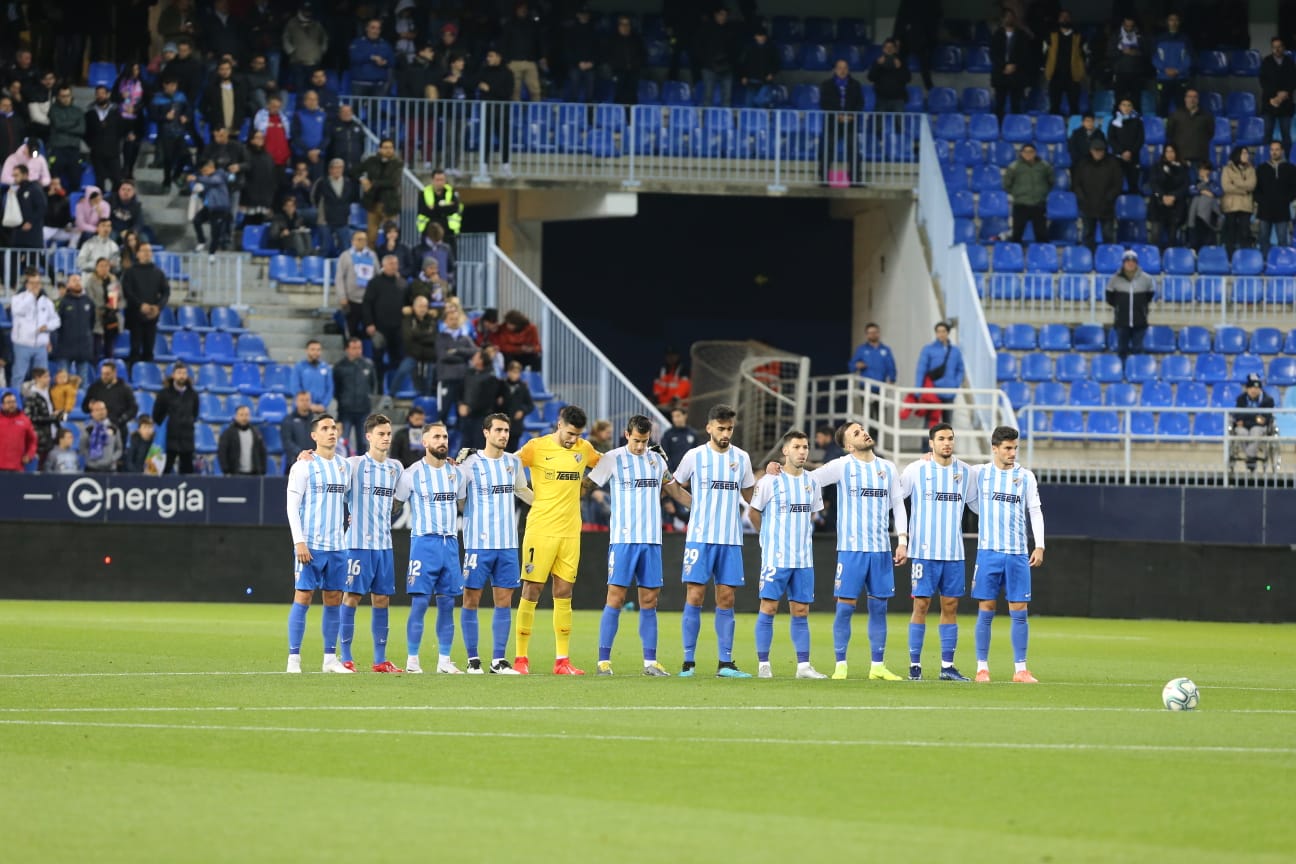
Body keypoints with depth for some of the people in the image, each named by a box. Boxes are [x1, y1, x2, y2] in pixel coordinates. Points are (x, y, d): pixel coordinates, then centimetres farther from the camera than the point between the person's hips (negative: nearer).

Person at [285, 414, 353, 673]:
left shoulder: (344, 466, 12)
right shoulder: (304, 466, -4)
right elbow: (292, 506, -8)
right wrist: (299, 541, -15)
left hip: (337, 545, 6)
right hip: (310, 545, -6)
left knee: (334, 600, 6)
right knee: (303, 598, -6)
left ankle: (330, 658, 12)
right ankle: (293, 659, -5)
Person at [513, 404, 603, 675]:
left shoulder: (584, 449, 8)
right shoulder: (537, 447, -6)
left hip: (570, 531, 4)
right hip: (540, 529, -4)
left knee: (564, 592, 4)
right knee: (531, 591, -2)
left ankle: (562, 660, 6)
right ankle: (520, 658, 4)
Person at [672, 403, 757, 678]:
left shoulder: (741, 458, 9)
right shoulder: (695, 456, 1)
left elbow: (750, 496, 18)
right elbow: (677, 486, 14)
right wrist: (703, 506, 6)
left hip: (731, 539, 3)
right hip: (700, 536, -3)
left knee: (726, 599, 2)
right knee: (695, 596, -6)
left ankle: (726, 663, 5)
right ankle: (688, 662, -3)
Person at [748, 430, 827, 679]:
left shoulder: (812, 483, 9)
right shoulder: (770, 481, -7)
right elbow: (754, 513, 2)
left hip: (804, 558, 5)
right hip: (776, 556, -5)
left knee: (801, 610, 5)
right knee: (768, 607, -4)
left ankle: (803, 665, 7)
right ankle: (763, 664, 0)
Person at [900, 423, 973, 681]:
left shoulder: (965, 471, 7)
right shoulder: (916, 470, -3)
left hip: (954, 553, 3)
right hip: (924, 551, -3)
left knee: (950, 606, 4)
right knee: (921, 605, -4)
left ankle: (947, 666, 9)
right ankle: (915, 665, 1)